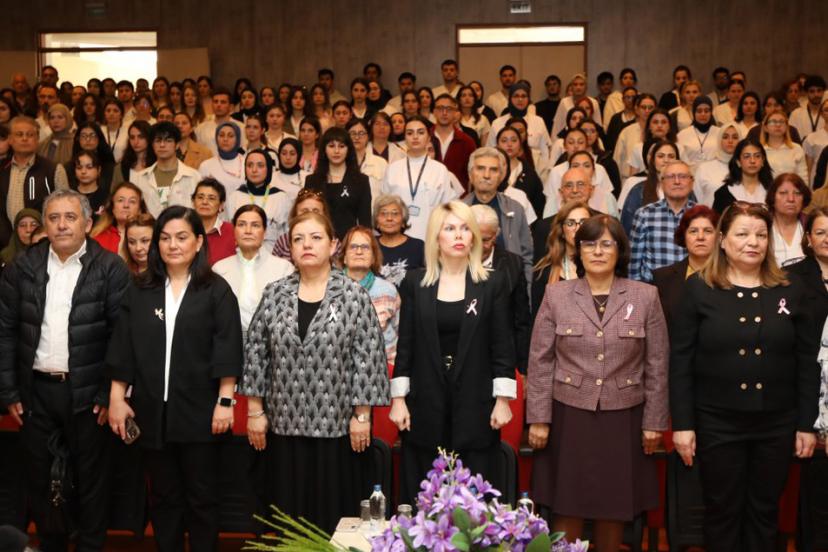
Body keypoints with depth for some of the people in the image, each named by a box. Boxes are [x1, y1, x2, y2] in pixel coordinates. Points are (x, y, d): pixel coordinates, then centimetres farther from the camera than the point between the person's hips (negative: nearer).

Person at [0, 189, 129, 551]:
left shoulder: (110, 269, -5)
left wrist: (111, 393, -10)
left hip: (87, 392, -3)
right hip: (36, 391, 3)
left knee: (91, 478, 7)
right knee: (40, 479, 12)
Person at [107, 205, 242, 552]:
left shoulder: (216, 291, -1)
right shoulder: (140, 291, 7)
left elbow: (227, 351, -6)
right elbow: (123, 349, 6)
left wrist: (225, 401, -12)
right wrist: (117, 398, 0)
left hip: (199, 411, -3)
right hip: (152, 410, 3)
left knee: (202, 497, 6)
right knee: (163, 497, 12)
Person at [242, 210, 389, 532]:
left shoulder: (354, 295, -3)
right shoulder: (274, 295, 5)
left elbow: (368, 357, -6)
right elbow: (255, 354, 6)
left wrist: (362, 416, -9)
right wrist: (254, 411, 3)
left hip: (337, 426, -2)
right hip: (284, 424, 3)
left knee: (335, 516, 5)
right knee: (288, 517, 10)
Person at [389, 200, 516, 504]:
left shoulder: (493, 283, 2)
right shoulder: (414, 282, 5)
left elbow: (502, 346, 1)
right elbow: (405, 345, 5)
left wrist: (502, 400, -3)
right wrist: (398, 399, 0)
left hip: (475, 406, -1)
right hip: (425, 405, 1)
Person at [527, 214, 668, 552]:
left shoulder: (646, 297, 2)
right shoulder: (556, 295, 1)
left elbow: (656, 365, 4)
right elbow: (540, 362, 1)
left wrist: (654, 422, 1)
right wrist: (538, 419, -4)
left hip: (623, 419, 1)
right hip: (568, 417, 0)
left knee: (614, 510, 9)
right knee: (567, 509, 5)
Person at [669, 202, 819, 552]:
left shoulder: (790, 291, 3)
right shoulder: (699, 289, -3)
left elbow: (807, 362, 5)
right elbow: (680, 361, -4)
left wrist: (807, 423, 1)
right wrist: (682, 424, -8)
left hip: (777, 423, 2)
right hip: (717, 422, -2)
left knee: (764, 511, 13)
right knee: (722, 511, 10)